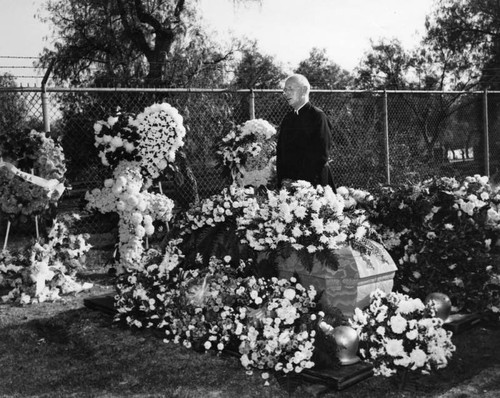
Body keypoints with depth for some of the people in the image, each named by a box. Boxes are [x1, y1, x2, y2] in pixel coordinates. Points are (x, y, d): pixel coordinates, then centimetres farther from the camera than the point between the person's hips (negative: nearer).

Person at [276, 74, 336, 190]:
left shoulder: (318, 116, -9)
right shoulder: (288, 118, 12)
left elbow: (321, 155, -15)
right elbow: (280, 151, 13)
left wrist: (296, 181, -17)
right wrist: (282, 180, -2)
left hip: (312, 184, -6)